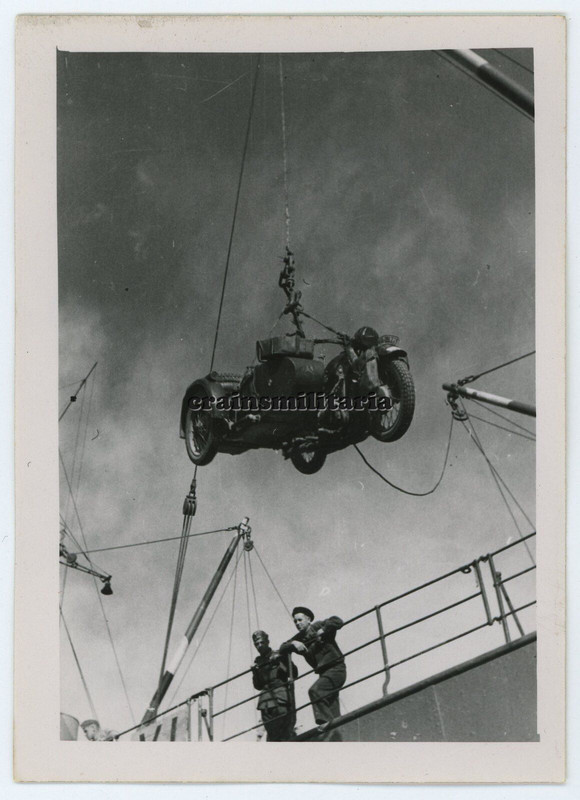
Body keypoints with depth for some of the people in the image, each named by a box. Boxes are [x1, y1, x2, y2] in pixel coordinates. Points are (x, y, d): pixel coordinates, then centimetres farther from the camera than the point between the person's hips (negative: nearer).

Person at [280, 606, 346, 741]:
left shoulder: (318, 626, -3)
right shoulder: (299, 638, 14)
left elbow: (337, 621, -15)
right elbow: (282, 649, 5)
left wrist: (323, 631, -20)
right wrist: (293, 644, -14)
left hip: (336, 669, -7)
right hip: (324, 672, 7)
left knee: (315, 690, -28)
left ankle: (325, 722, -26)